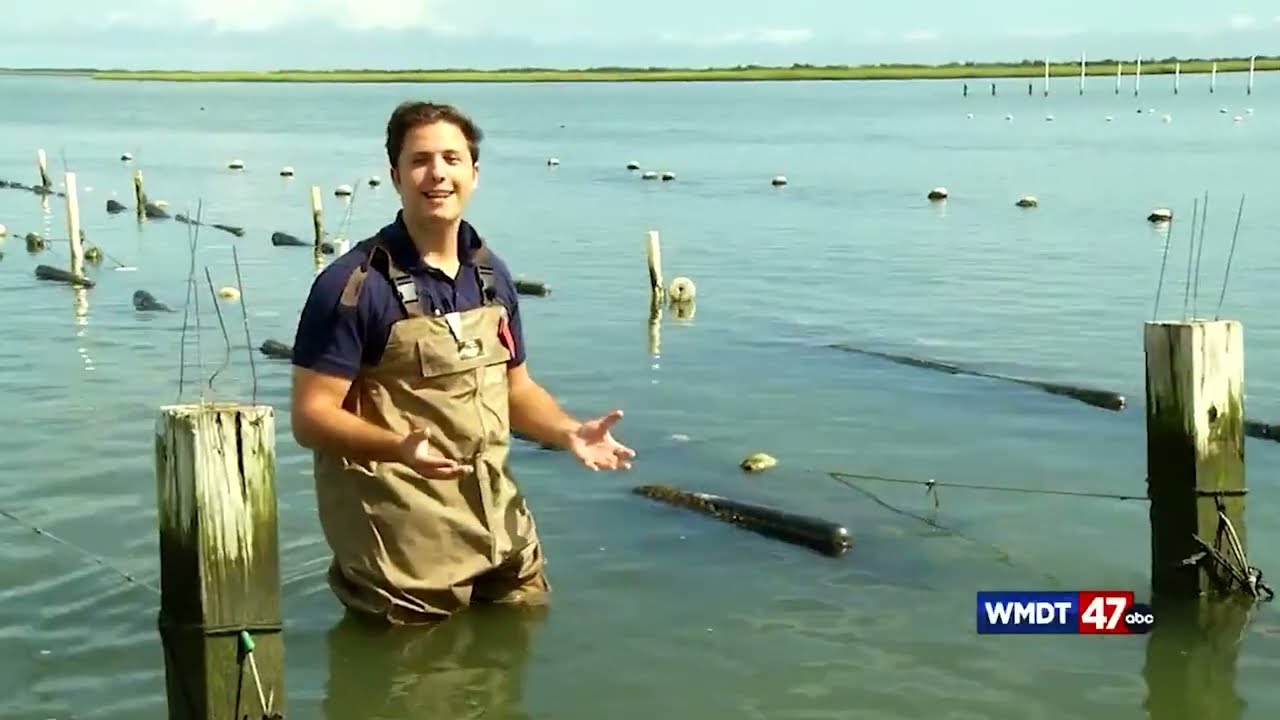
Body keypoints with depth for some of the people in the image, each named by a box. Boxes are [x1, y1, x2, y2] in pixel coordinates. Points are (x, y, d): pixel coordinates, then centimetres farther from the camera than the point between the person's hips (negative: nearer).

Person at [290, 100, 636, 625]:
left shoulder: (491, 274, 7)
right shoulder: (353, 284, -14)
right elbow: (310, 415, -16)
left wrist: (568, 432, -1)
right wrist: (400, 447, -33)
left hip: (500, 532, 7)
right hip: (403, 546, -6)